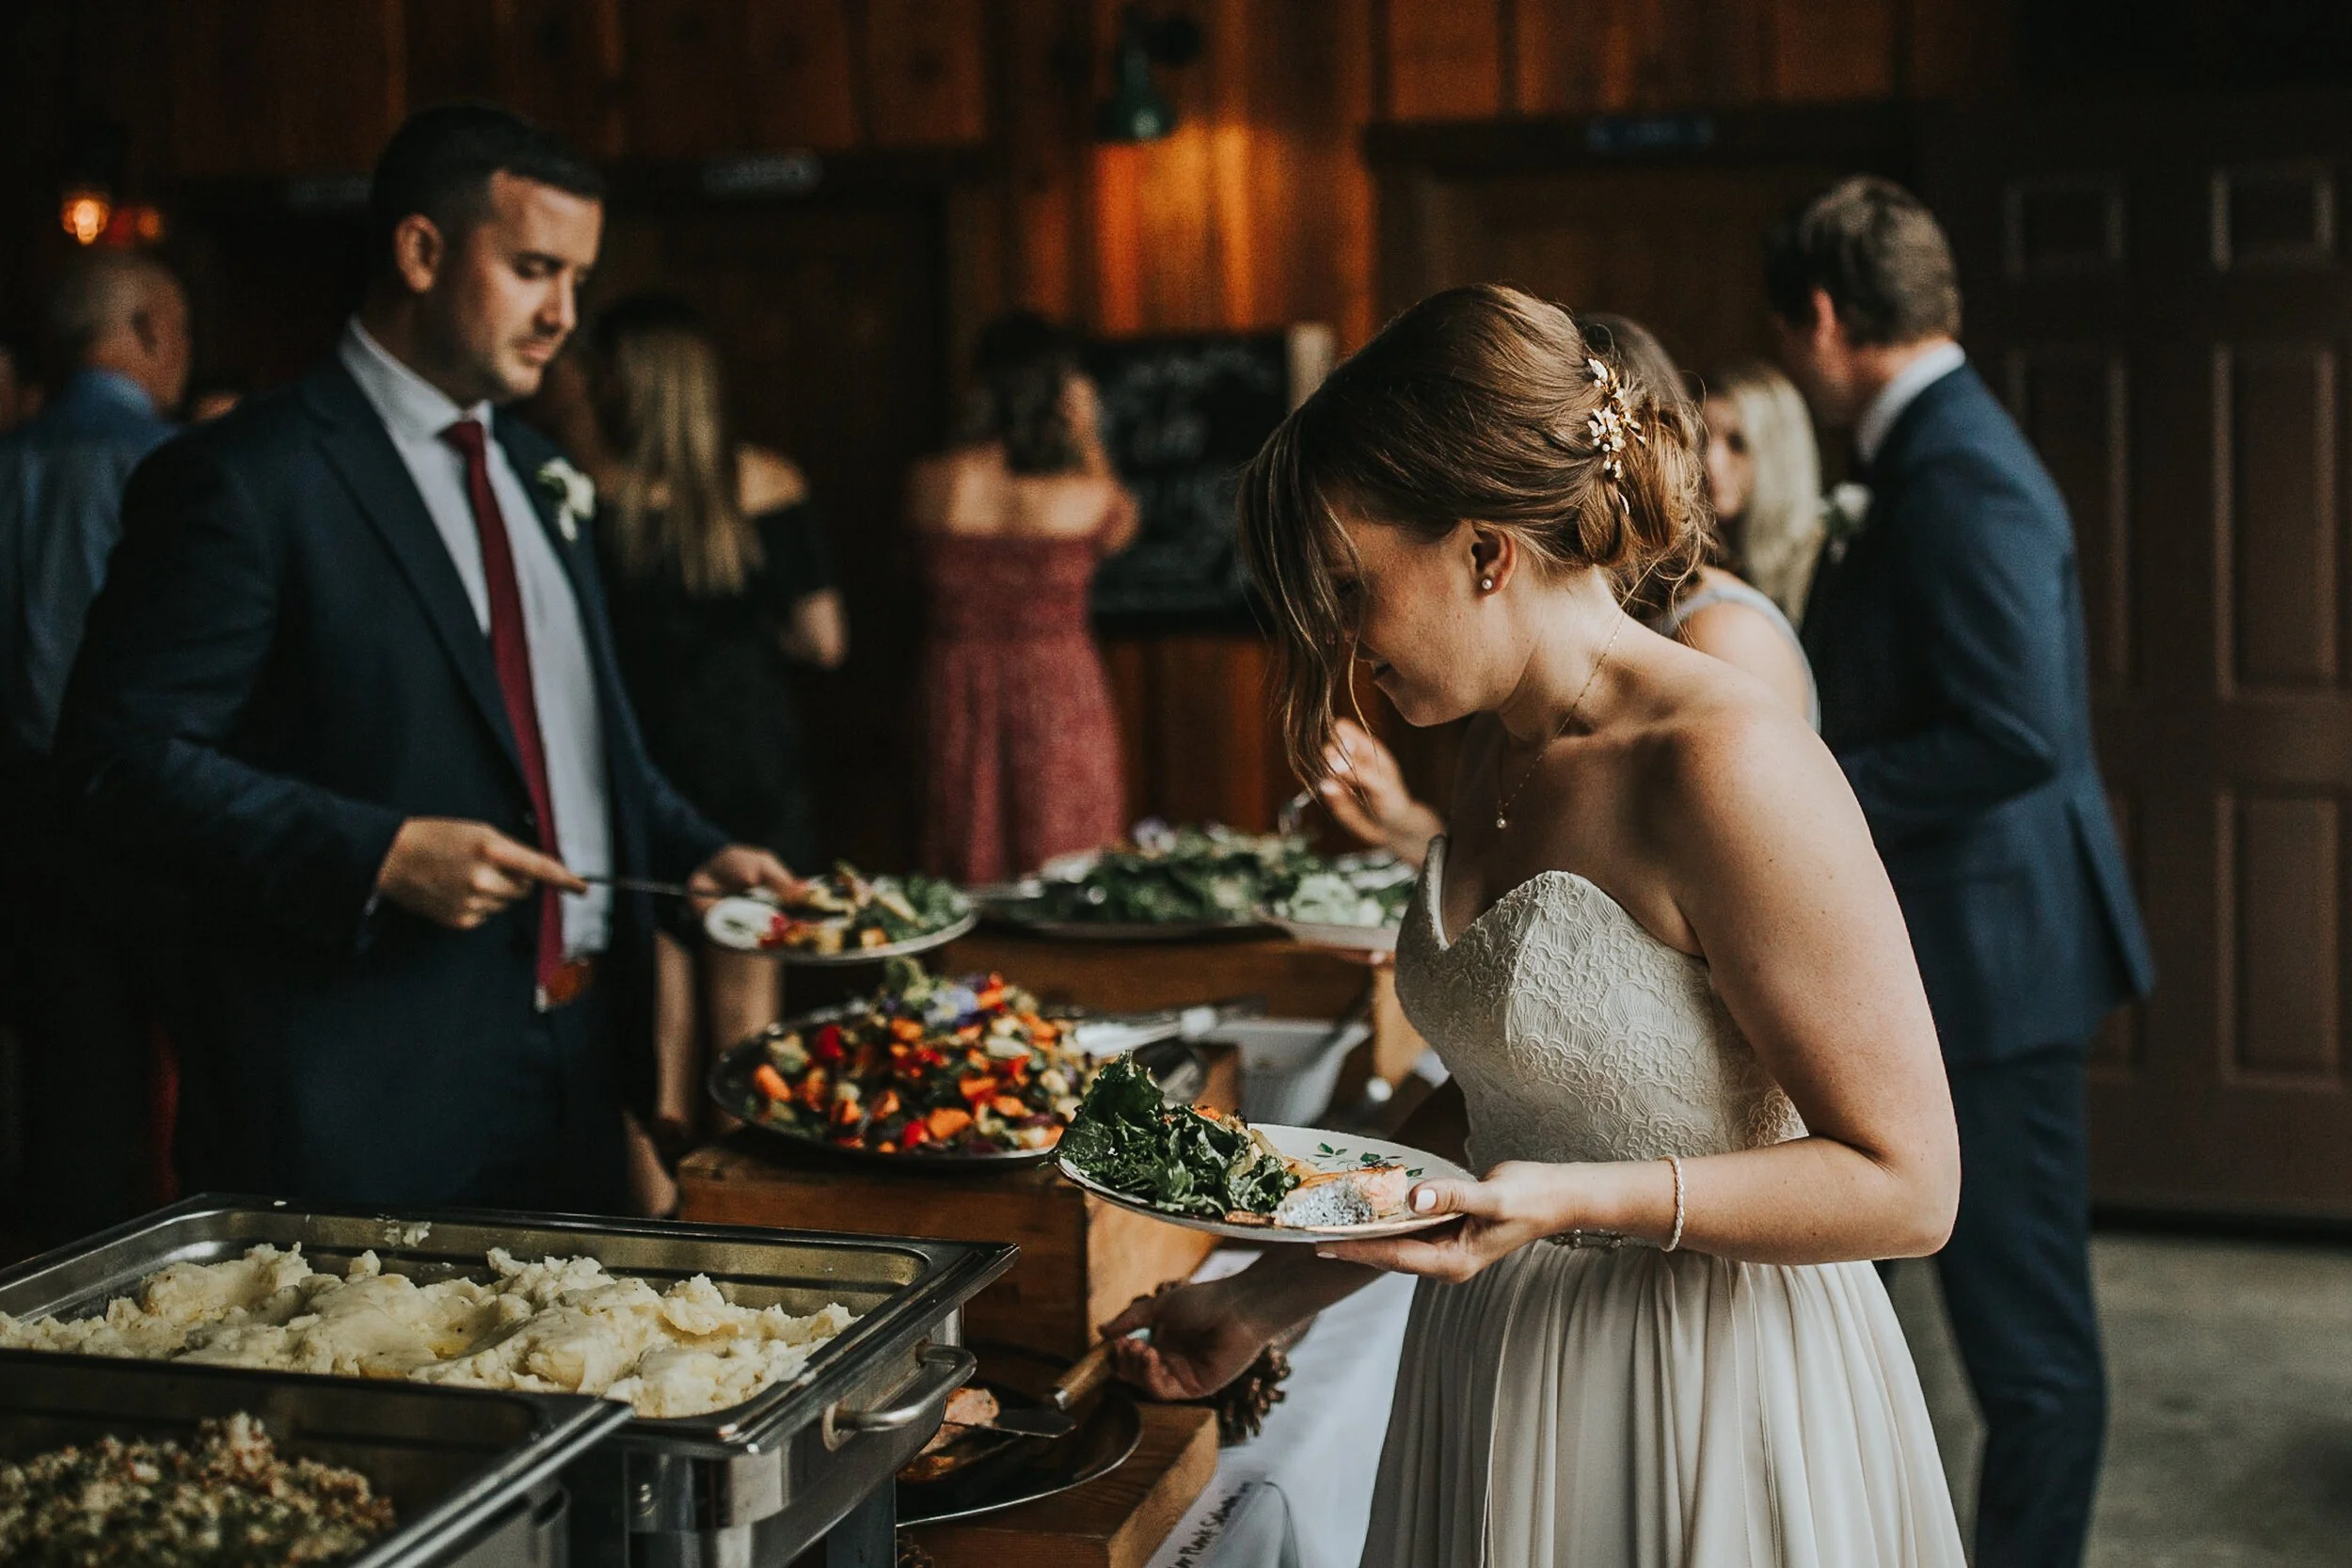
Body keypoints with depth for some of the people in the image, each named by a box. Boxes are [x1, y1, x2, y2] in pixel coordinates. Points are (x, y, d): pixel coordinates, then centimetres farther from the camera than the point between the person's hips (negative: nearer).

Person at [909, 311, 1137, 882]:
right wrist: (1089, 443, 5)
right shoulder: (1084, 496, -13)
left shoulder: (930, 484, -9)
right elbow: (1121, 528, 10)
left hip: (961, 700, 2)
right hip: (1059, 690, -2)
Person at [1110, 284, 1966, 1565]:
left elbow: (1905, 1185, -19)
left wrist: (1576, 1200, -29)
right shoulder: (1500, 748, 4)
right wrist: (1267, 1302, 14)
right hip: (1496, 1387, 8)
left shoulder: (1729, 770, -22)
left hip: (1705, 1420, -8)